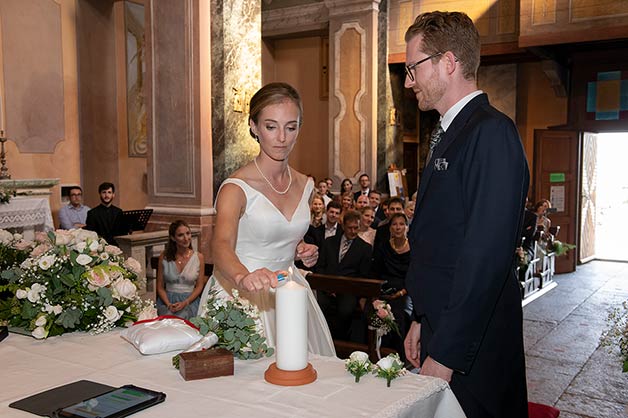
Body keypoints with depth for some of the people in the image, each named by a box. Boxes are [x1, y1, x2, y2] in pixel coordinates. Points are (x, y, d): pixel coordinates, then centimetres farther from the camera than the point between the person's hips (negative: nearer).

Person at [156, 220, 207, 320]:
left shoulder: (199, 257, 2)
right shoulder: (164, 256, 3)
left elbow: (199, 286, 5)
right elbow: (160, 287, 6)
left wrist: (185, 303, -11)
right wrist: (168, 304, -12)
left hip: (190, 299, 0)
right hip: (167, 299, 1)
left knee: (181, 318, -32)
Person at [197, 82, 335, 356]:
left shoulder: (304, 186, 5)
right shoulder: (237, 187, -14)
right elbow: (221, 245, -32)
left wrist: (301, 251, 0)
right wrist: (244, 277, -51)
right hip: (242, 298, -5)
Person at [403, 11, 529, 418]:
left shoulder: (492, 132, -17)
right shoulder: (449, 134, 13)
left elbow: (487, 255, -23)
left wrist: (446, 354, -20)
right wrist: (423, 321, 14)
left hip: (473, 352, -8)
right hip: (443, 330, 9)